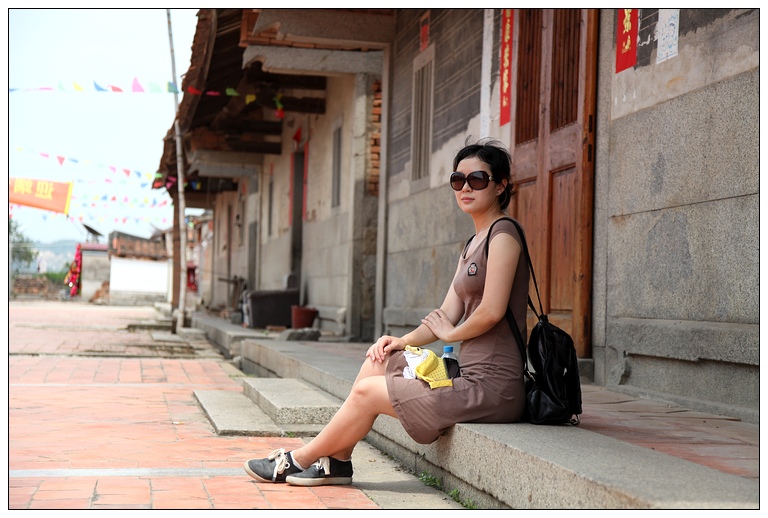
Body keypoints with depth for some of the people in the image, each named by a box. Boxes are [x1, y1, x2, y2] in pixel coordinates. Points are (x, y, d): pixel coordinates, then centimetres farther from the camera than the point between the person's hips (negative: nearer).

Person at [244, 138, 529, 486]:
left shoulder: (503, 233, -11)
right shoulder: (472, 245, 19)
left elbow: (492, 311, -20)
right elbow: (447, 315, 15)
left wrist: (451, 333, -2)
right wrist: (403, 341, 0)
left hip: (491, 388, -9)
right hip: (472, 377, 9)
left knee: (367, 392, -3)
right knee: (377, 361, 8)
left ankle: (300, 460, 15)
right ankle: (336, 460, 14)